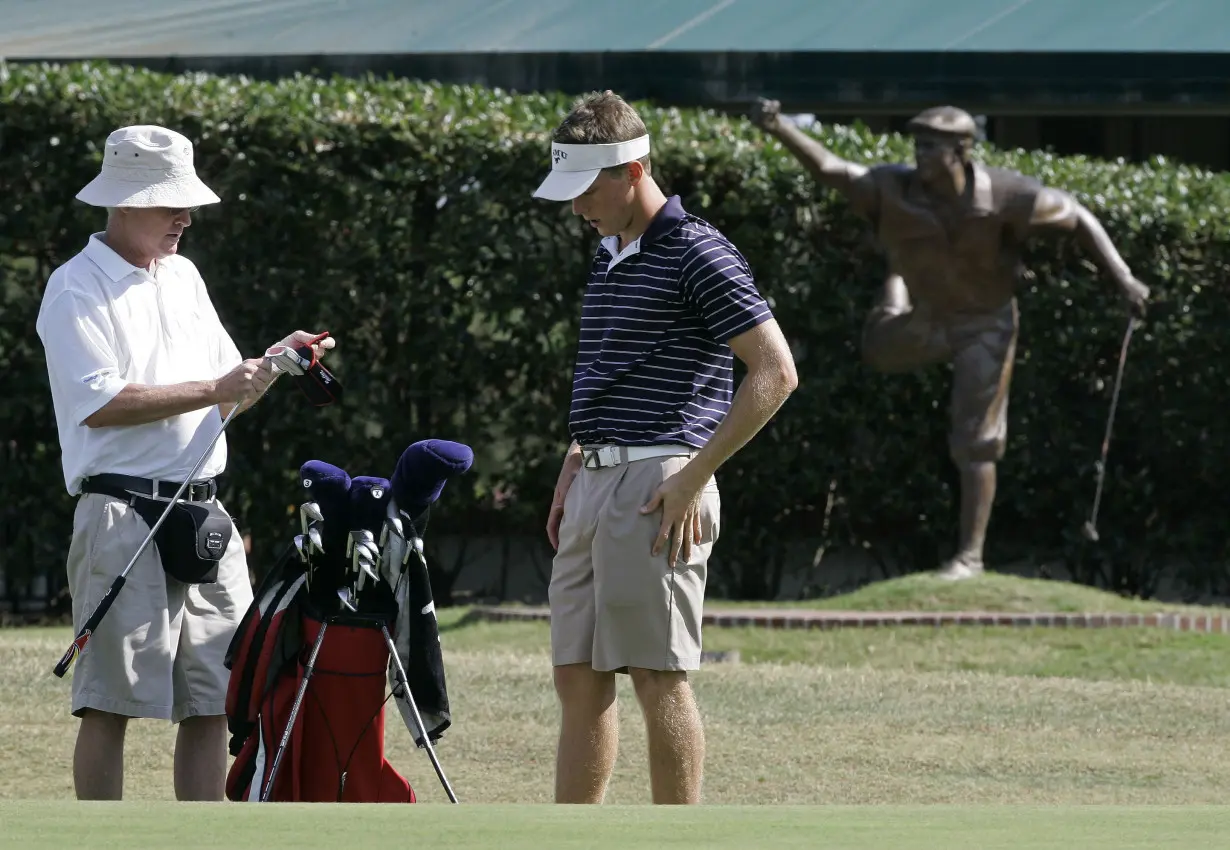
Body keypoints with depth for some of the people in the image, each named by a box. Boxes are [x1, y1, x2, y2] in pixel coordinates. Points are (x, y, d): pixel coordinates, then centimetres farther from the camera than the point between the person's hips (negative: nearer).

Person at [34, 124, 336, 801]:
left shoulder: (183, 276, 20)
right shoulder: (77, 288, -4)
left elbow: (228, 398, 23)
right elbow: (99, 404, -16)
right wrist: (213, 390, -16)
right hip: (121, 513, -7)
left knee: (211, 700, 5)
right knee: (111, 701, -7)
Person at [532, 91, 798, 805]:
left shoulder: (697, 255, -10)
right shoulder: (609, 256, 17)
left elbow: (775, 372, -15)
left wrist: (694, 477, -17)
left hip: (657, 489, -9)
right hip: (596, 487, 9)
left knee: (660, 681, -6)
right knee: (578, 681, 8)